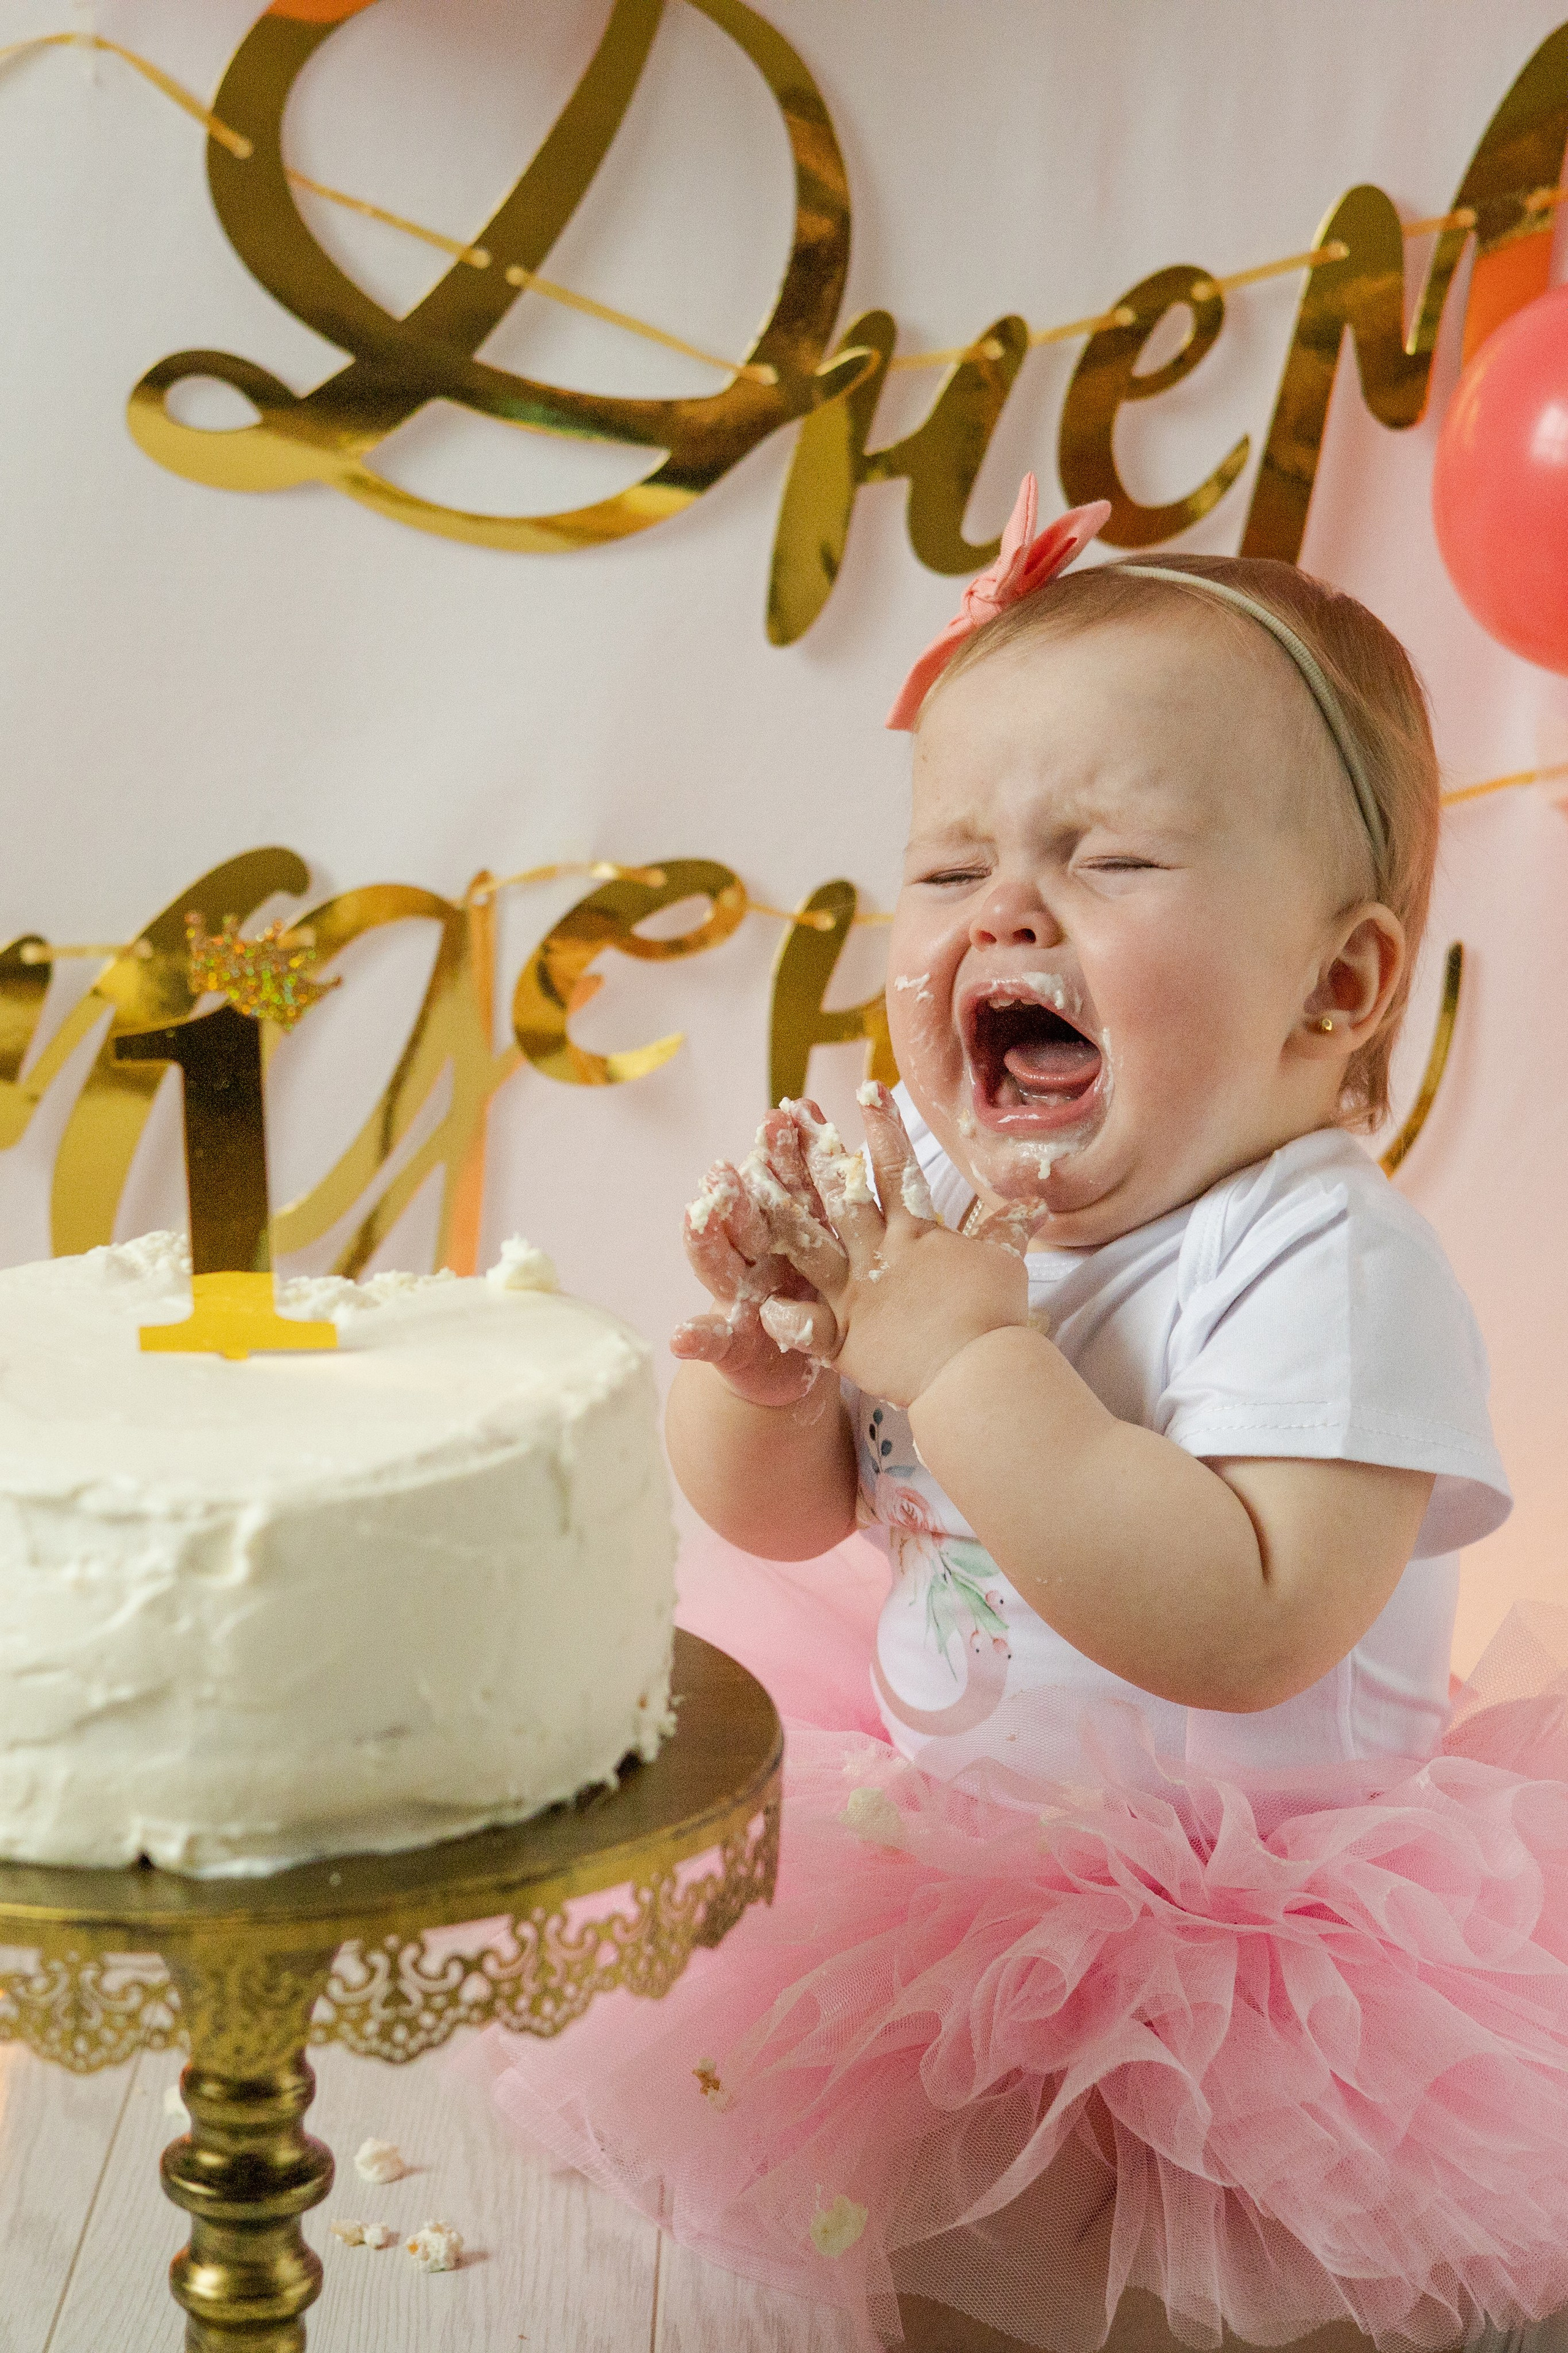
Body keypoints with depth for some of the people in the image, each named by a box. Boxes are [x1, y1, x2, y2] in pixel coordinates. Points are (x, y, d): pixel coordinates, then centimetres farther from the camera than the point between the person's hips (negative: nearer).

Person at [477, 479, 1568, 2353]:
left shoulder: (1324, 1269, -26)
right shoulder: (917, 1180, -4)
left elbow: (1244, 1631, -38)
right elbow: (777, 1511, 3)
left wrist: (967, 1359, -36)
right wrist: (757, 1347, -20)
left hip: (1227, 1906, -7)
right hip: (942, 1825, 7)